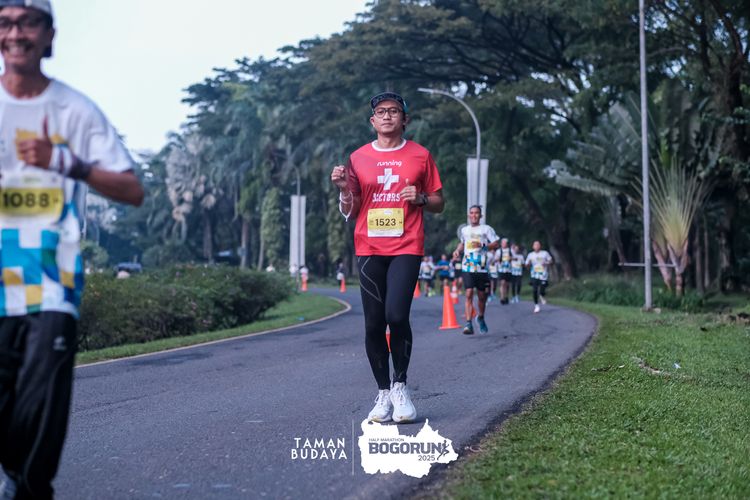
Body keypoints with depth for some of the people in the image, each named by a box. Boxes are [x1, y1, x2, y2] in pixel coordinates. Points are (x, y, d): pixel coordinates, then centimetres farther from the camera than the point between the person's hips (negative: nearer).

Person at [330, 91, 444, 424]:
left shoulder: (420, 156, 7)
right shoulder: (358, 158, 11)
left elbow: (439, 204, 12)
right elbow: (350, 212, 13)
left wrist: (420, 198, -8)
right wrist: (343, 188, -6)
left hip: (406, 247, -2)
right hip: (369, 249, 2)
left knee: (397, 315, -18)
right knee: (373, 324, 0)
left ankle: (400, 386, 2)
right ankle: (383, 394, 13)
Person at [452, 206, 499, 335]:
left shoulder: (486, 229, 3)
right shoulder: (464, 230, 15)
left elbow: (497, 243, -1)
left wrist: (482, 245, -15)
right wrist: (457, 250, 12)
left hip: (481, 268, -1)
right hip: (467, 267, 1)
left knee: (482, 296, 9)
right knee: (469, 294, -13)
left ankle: (481, 318, 36)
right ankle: (469, 324, -17)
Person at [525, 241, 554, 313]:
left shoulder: (545, 253, 2)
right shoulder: (530, 255, 7)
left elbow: (551, 261, 5)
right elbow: (527, 265, 11)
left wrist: (546, 263, -16)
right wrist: (529, 264, -13)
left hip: (544, 276, -1)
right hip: (534, 275, 1)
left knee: (542, 291, -7)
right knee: (535, 291, -10)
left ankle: (541, 297, 30)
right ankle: (536, 306, 4)